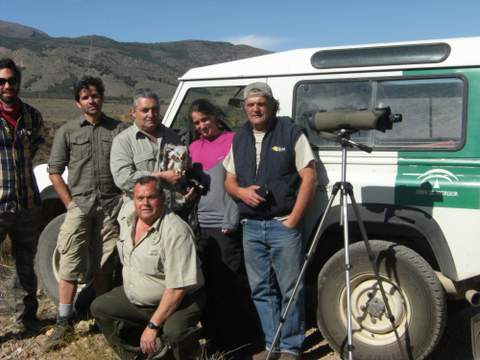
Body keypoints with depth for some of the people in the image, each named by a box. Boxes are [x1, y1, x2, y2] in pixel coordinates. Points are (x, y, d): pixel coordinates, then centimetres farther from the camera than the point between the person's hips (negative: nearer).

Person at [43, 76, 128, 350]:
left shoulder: (119, 129, 5)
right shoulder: (67, 132, 4)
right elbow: (55, 171, 5)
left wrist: (124, 199, -2)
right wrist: (70, 203, -2)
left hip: (111, 206, 0)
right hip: (79, 205, 0)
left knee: (104, 266, 9)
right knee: (70, 266, -2)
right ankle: (64, 323, 7)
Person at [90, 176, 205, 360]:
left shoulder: (176, 231, -26)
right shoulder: (126, 221, -1)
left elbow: (177, 288, -27)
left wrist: (153, 326, -25)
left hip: (178, 301, -8)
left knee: (175, 331, -34)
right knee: (99, 307, 5)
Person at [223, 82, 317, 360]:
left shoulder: (290, 132, -2)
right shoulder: (239, 139, 14)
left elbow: (309, 177, -7)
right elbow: (229, 181, 18)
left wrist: (292, 220, -12)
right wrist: (241, 192, -7)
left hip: (283, 224, -5)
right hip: (251, 225, 5)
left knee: (290, 290, -1)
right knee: (261, 290, 11)